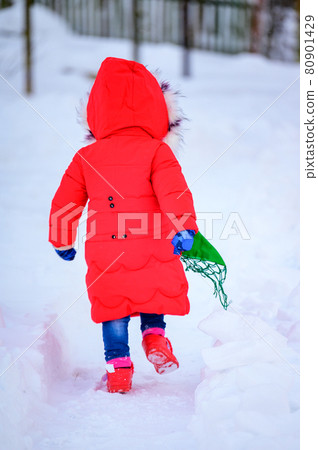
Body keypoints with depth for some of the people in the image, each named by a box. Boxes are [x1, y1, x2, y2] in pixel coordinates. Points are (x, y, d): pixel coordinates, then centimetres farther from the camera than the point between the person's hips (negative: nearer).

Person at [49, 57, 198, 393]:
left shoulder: (85, 157, 9)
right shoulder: (157, 151, -1)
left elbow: (64, 202, 14)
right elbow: (173, 190, -17)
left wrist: (62, 241, 27)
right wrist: (184, 227, -25)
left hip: (105, 249, 2)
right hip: (152, 248, -2)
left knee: (112, 306, 14)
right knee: (152, 294, 24)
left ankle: (117, 366, 10)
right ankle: (154, 335, 7)